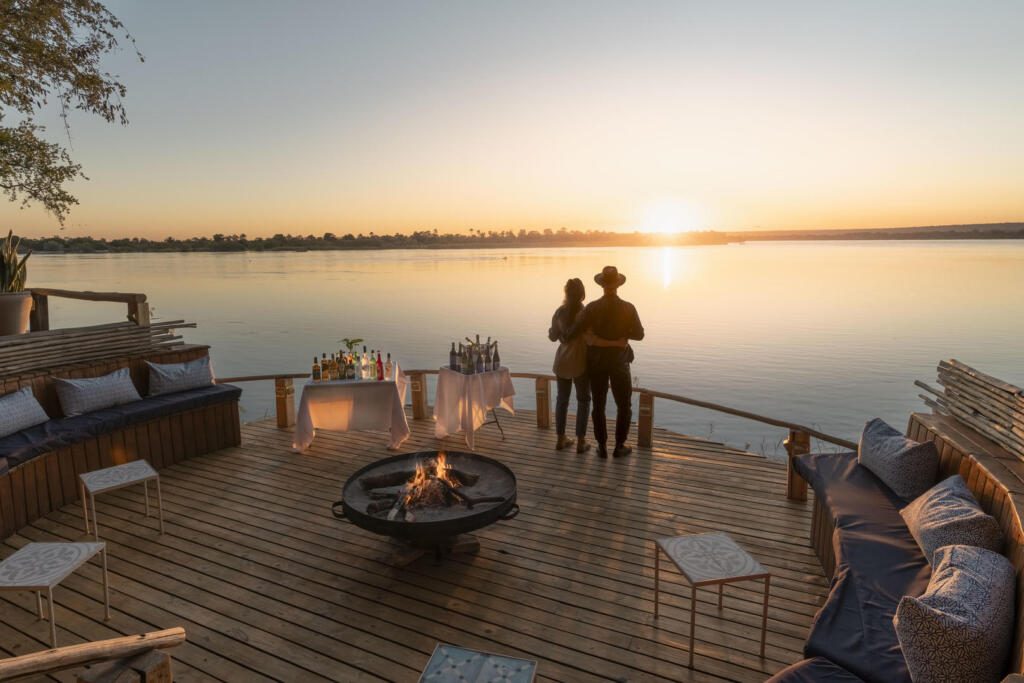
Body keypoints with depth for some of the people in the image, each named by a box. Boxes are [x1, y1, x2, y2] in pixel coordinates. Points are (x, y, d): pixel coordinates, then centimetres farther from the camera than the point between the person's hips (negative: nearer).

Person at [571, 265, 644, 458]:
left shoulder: (593, 308, -11)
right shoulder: (628, 308, -12)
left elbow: (574, 330, -13)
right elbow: (639, 334, -8)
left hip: (597, 360, 1)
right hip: (619, 360, -1)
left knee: (598, 405, 13)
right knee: (624, 405, 14)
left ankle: (602, 447, 18)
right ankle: (619, 447, 16)